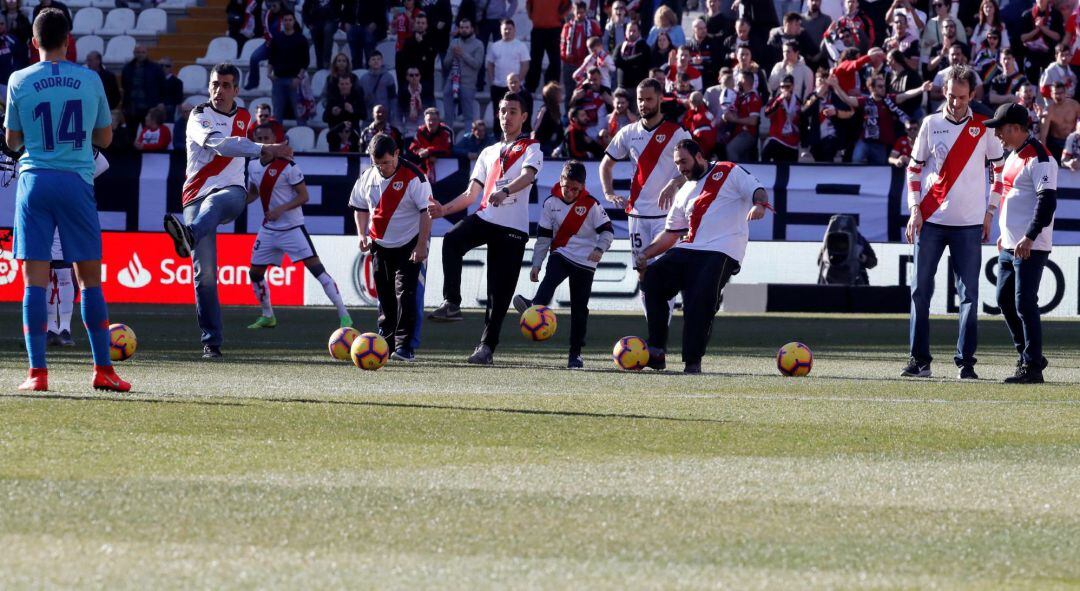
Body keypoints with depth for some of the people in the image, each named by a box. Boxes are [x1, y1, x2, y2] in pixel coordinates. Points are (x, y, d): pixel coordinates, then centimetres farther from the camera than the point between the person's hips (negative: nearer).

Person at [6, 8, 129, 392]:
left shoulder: (20, 81, 1)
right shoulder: (90, 80, 3)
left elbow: (12, 141, 9)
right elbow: (105, 137, 12)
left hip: (35, 180, -1)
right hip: (77, 181, 1)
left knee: (35, 278, -1)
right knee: (90, 278, 8)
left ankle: (37, 371, -6)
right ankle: (103, 370, 8)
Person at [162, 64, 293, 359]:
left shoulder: (244, 118, 16)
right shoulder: (199, 116, -1)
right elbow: (219, 144, -20)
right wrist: (265, 149, -26)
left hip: (231, 192, 2)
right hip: (197, 196, -2)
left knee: (215, 203, -39)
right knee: (204, 273, -11)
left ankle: (190, 235, -71)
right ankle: (211, 341, -6)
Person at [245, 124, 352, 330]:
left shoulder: (287, 166, -15)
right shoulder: (253, 166, 4)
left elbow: (303, 196, -13)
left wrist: (281, 209, -24)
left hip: (292, 228, -7)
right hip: (268, 230, 7)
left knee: (316, 267, -15)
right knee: (255, 272, 9)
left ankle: (344, 315, -14)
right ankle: (267, 316, 29)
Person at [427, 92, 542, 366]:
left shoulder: (531, 148, 8)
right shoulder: (488, 153, 24)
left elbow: (527, 176, -14)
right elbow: (471, 194, 22)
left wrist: (505, 191, -35)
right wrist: (444, 209, 4)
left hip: (513, 227, -4)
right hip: (484, 217, 4)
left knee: (500, 292, -4)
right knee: (452, 240, -29)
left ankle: (487, 346, 7)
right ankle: (451, 304, -30)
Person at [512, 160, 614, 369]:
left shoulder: (591, 205, -5)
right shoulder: (551, 203, 1)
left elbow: (607, 230, -4)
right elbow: (543, 236, 4)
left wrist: (600, 249, -23)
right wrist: (536, 264, 1)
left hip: (585, 261, -1)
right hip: (560, 255, 1)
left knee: (579, 308, 1)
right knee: (550, 279, -32)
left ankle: (576, 353, 8)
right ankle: (537, 306, -62)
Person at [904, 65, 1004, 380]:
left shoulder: (984, 127, 3)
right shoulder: (931, 124, 4)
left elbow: (999, 170, 9)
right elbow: (914, 168, 8)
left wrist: (990, 212, 2)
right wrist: (914, 209, -2)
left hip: (969, 223, -1)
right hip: (930, 220, 1)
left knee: (968, 294, -2)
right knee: (920, 290, 0)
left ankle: (966, 361, 2)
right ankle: (919, 359, 6)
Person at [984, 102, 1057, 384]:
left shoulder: (1038, 158, -15)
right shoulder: (1013, 156, 16)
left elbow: (1047, 201, -22)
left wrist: (1029, 238, -26)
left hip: (1031, 248, -10)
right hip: (1010, 245, 10)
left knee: (1024, 304, -11)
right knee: (1005, 300, 14)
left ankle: (1032, 367, -7)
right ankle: (1028, 356, 25)